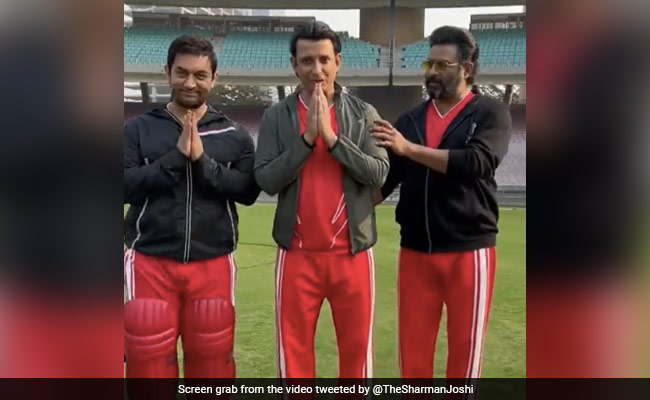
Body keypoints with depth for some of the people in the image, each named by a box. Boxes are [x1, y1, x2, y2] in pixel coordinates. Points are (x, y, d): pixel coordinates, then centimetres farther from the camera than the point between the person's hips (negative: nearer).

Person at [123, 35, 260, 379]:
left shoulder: (234, 135, 5)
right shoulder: (138, 129, 3)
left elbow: (248, 191, -6)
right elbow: (125, 185, -8)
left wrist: (203, 161, -16)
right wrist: (176, 157, -17)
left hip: (213, 265, 1)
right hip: (151, 263, 0)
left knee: (212, 356, 11)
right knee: (148, 357, 6)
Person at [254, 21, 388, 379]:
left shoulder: (363, 114, 2)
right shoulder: (276, 116, 2)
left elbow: (378, 173, -9)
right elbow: (266, 180, -7)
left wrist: (331, 137, -15)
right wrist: (307, 138, -15)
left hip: (352, 251, 0)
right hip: (297, 253, 0)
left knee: (357, 344, 11)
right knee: (294, 345, 10)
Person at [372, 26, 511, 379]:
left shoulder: (491, 114, -1)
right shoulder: (409, 120, 11)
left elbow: (476, 163, -19)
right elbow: (383, 179, 9)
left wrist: (409, 148, -21)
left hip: (468, 251, -3)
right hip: (415, 251, 3)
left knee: (465, 347, 8)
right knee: (413, 347, 10)